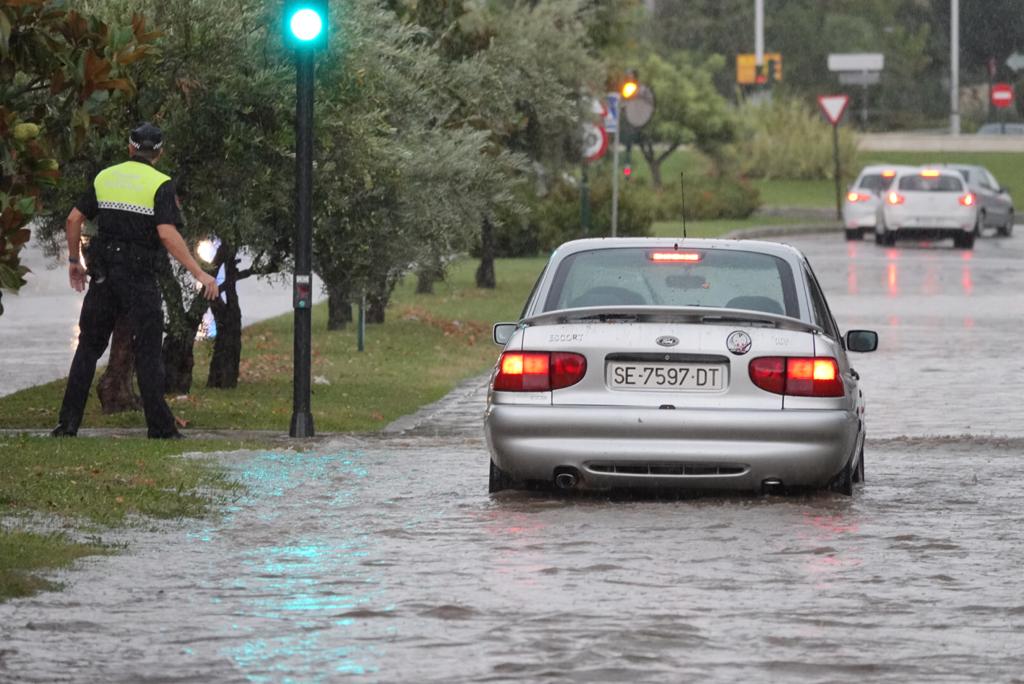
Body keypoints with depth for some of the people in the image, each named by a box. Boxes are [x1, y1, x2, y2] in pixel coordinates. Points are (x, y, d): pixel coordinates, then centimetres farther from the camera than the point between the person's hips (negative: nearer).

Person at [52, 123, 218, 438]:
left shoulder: (105, 178, 8)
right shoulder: (160, 185, -6)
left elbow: (73, 220, 8)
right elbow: (167, 235, -18)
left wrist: (74, 261, 22)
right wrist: (200, 274, -16)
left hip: (103, 274, 4)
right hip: (139, 277, -4)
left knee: (89, 347, 11)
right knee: (148, 352, 0)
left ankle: (69, 422, 6)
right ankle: (160, 427, -4)